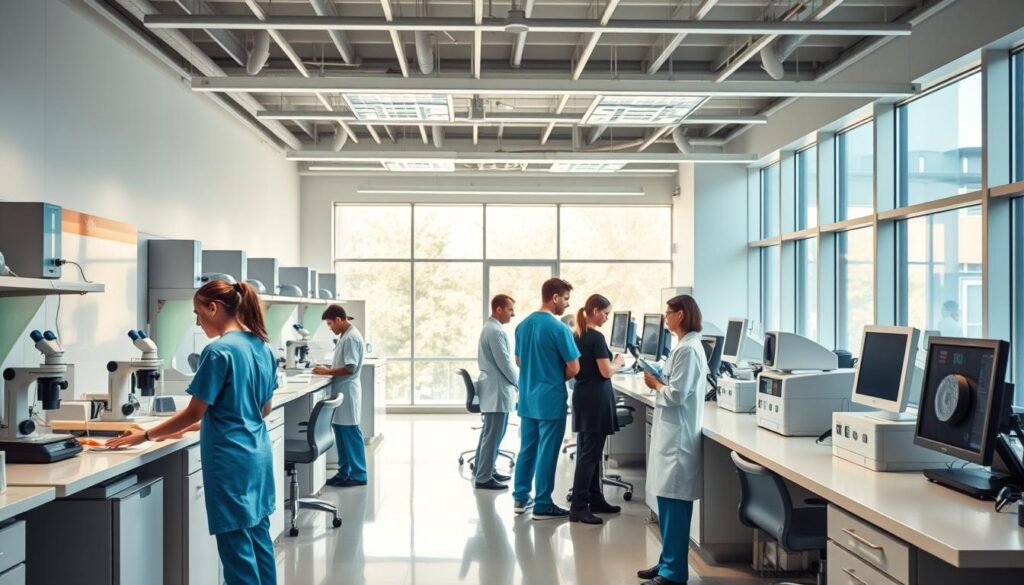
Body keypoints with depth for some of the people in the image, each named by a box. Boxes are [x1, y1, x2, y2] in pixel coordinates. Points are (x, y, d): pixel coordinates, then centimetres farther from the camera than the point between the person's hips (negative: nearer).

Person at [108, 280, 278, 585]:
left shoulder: (219, 351, -16)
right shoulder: (264, 348, 8)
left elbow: (194, 413, -13)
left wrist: (146, 435, 0)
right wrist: (193, 427, 21)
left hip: (231, 460, -8)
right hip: (259, 456, 8)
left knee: (237, 546, 0)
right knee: (258, 536, 17)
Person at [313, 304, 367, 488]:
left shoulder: (351, 338, -17)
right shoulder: (346, 336, 14)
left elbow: (350, 368, -21)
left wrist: (327, 372, -14)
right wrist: (328, 368, 8)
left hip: (347, 391, -10)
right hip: (341, 391, 10)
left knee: (350, 432, -4)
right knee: (340, 431, 12)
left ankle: (358, 475, 2)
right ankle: (344, 471, 20)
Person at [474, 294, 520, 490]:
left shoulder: (489, 328, 15)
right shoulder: (495, 331, -18)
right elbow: (504, 363, -19)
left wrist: (514, 381, 18)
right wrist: (520, 382, -5)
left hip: (493, 388, 11)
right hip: (497, 390, -11)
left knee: (490, 433, 16)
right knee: (493, 435, -6)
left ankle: (486, 471, 23)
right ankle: (483, 478, -2)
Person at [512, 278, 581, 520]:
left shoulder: (523, 325, 6)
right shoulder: (559, 328, -16)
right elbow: (574, 368, -14)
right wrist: (558, 377, 5)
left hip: (527, 398, 7)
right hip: (551, 400, -7)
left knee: (527, 449, 15)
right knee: (547, 452, 1)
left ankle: (521, 498, 23)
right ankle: (543, 506, 8)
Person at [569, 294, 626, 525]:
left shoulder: (577, 336, 10)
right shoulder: (596, 337, -16)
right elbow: (606, 372, -17)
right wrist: (618, 362, 1)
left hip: (582, 395, 9)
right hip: (595, 398, -9)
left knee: (589, 451, 15)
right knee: (590, 453, -6)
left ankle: (595, 499, 24)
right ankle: (578, 507, -5)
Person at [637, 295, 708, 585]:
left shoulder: (688, 349, -17)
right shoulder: (685, 345, 14)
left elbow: (676, 395, -20)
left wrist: (655, 384, -5)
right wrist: (660, 381, 5)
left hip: (679, 436, -10)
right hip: (672, 433, 10)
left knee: (675, 504, -3)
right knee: (667, 501, 15)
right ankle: (669, 562, 25)